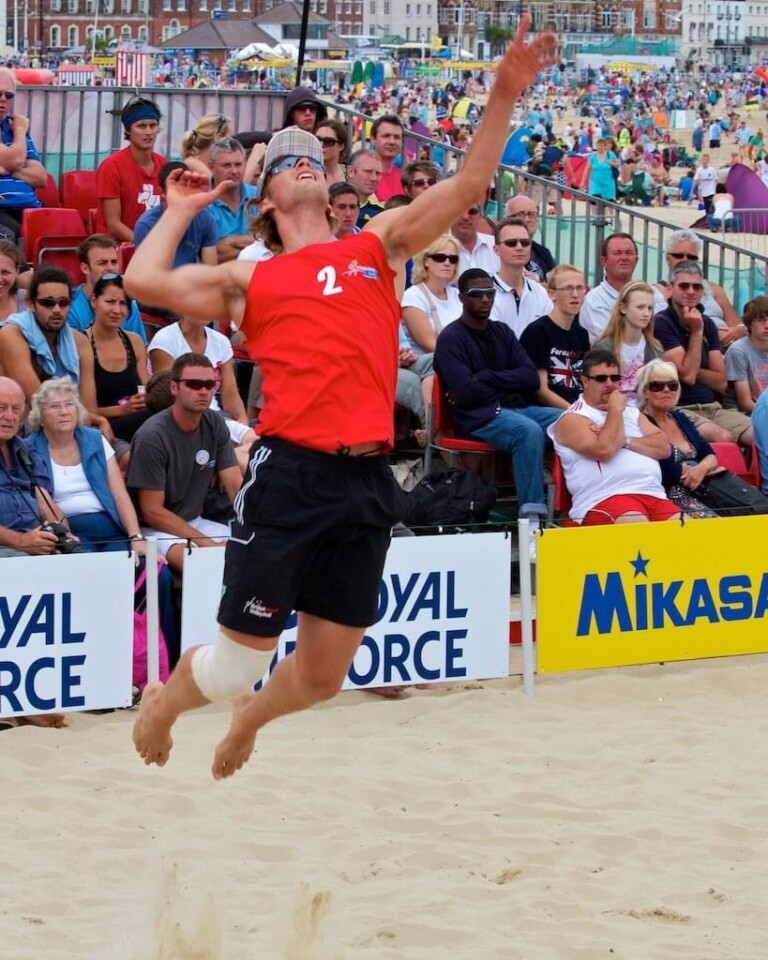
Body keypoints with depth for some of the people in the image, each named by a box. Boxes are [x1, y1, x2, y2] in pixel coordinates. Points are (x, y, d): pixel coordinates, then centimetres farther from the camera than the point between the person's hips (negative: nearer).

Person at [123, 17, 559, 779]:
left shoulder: (378, 246, 17)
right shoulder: (252, 280, 12)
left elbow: (468, 183, 9)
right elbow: (144, 280, 2)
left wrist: (503, 95, -1)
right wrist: (180, 211, 17)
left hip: (368, 481, 3)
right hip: (290, 474, -3)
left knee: (322, 678, 10)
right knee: (238, 662, 2)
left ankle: (249, 718, 43)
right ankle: (162, 702, 34)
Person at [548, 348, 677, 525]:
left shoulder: (632, 413, 26)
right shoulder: (573, 419, 5)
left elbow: (664, 448, 12)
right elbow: (604, 450, -13)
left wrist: (624, 440, -3)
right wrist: (615, 410, 0)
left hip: (654, 496, 6)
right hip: (604, 500, -6)